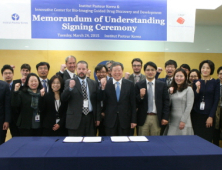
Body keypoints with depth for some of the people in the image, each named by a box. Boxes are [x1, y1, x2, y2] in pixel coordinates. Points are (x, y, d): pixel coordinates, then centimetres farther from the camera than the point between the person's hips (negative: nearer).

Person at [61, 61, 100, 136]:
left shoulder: (93, 83, 9)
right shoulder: (69, 82, 1)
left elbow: (97, 101, 10)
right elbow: (63, 99, -8)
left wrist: (98, 118, 8)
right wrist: (70, 88, -25)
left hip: (90, 118, 3)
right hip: (75, 118, -2)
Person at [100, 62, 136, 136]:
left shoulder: (130, 84, 0)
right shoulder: (106, 84, -1)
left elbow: (133, 103, 2)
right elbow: (103, 101, -4)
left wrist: (133, 120, 0)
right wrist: (103, 87, -16)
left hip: (125, 119, 1)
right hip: (110, 119, 0)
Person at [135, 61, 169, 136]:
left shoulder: (162, 85, 4)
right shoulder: (139, 85, 2)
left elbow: (166, 102, 4)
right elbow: (135, 103, 1)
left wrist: (165, 117, -2)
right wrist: (141, 96, -17)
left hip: (157, 118, 1)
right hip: (143, 118, 0)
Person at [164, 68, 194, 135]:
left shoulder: (188, 89, -3)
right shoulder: (172, 89, 11)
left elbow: (189, 107, -8)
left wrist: (183, 121, -11)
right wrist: (169, 93, -7)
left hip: (183, 121, -4)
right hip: (172, 120, 4)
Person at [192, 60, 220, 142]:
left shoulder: (215, 83, 1)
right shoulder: (196, 82, 6)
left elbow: (216, 101, -2)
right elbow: (193, 99, 3)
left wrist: (211, 116, -7)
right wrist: (197, 90, -14)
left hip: (208, 115, -1)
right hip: (196, 114, 2)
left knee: (207, 139, 1)